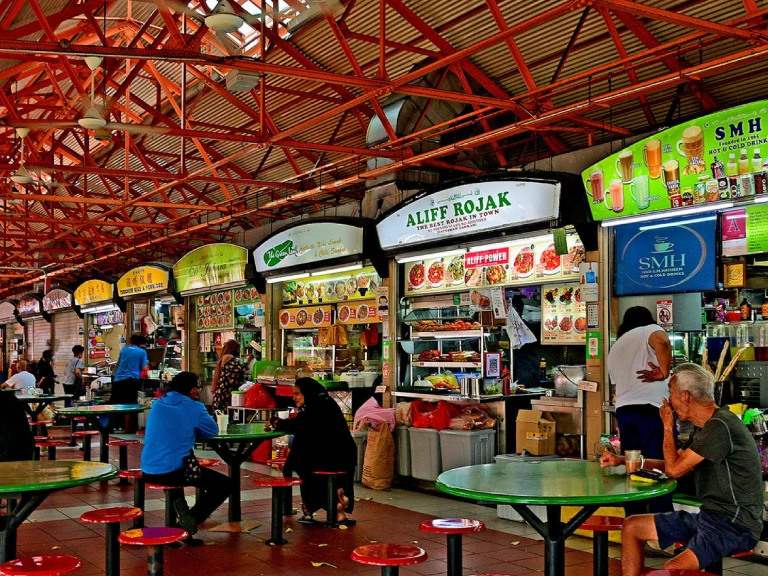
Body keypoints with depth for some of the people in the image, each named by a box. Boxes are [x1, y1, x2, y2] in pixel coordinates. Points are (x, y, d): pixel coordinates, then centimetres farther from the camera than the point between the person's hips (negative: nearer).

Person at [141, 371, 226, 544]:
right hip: (175, 471, -7)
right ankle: (191, 518, -4)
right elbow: (213, 431, 9)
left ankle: (180, 509, 20)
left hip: (148, 472, 7)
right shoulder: (194, 407, -5)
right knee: (223, 484, 7)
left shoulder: (157, 404, 12)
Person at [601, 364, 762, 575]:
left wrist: (668, 427, -3)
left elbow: (674, 470, -18)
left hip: (735, 525, -10)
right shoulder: (704, 427, 13)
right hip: (709, 515, 10)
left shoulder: (720, 426, -19)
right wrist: (621, 461, 20)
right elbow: (673, 465, 24)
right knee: (631, 526, 11)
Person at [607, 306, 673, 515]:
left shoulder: (614, 348, 26)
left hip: (623, 411, 6)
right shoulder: (650, 331, 4)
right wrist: (664, 372, -12)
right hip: (651, 409, -6)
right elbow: (662, 341, -19)